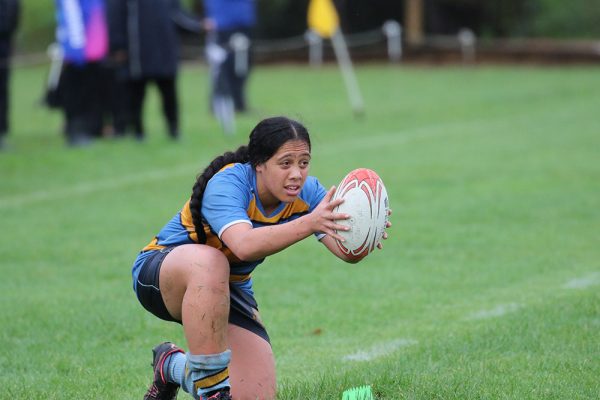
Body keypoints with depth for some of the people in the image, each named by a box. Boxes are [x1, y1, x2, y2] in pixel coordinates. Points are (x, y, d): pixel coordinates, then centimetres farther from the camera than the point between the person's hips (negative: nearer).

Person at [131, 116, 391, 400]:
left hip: (227, 290, 6)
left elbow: (345, 251, -26)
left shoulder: (305, 192, -14)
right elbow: (244, 244, -50)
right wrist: (309, 224, -63)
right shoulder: (227, 183, -30)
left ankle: (173, 367, 20)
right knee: (210, 262, -42)